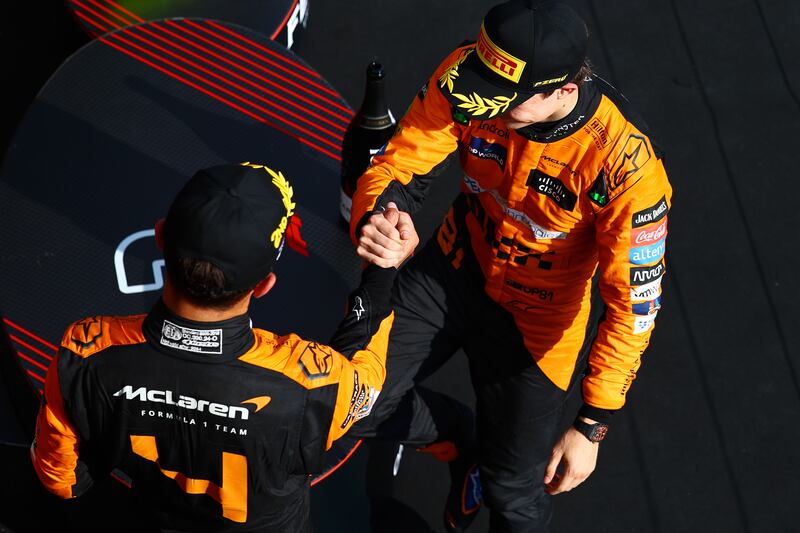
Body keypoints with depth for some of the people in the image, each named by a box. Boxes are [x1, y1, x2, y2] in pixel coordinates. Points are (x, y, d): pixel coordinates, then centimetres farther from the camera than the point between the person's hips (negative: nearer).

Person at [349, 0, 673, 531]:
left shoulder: (626, 164, -34)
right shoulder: (466, 76, -24)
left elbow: (633, 303, -25)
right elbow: (399, 164, -16)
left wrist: (592, 426, -23)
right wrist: (373, 220, -40)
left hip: (536, 320, -3)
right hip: (456, 268, 4)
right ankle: (459, 438, 32)